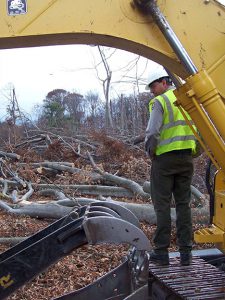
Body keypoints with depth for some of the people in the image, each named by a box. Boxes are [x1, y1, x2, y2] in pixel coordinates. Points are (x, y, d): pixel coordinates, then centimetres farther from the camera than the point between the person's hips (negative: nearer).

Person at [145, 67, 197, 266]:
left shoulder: (160, 101, -7)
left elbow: (152, 133, -17)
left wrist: (151, 152, -1)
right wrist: (192, 153, 14)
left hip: (165, 158, -5)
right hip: (186, 158, 6)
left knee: (162, 205, 2)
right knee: (183, 204, 10)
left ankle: (161, 252, 6)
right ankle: (186, 253, 12)